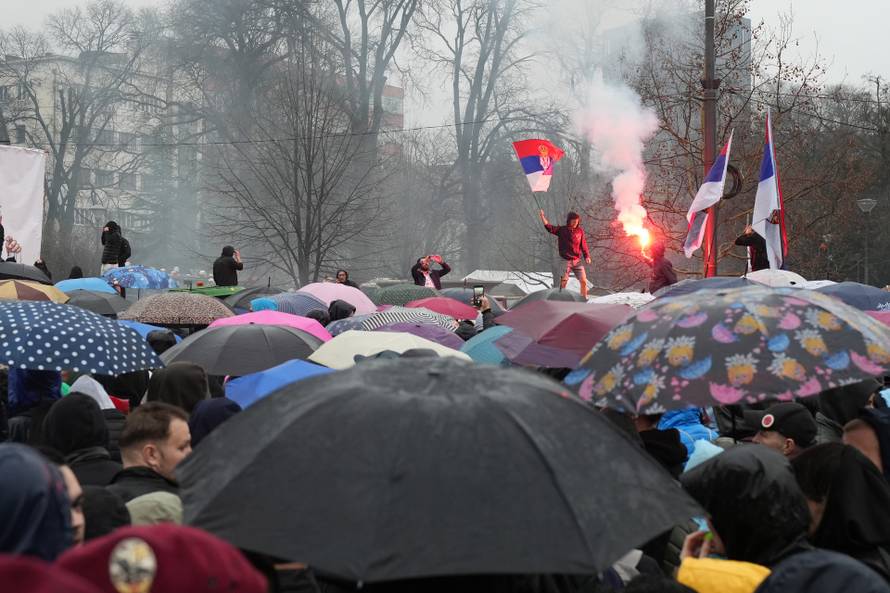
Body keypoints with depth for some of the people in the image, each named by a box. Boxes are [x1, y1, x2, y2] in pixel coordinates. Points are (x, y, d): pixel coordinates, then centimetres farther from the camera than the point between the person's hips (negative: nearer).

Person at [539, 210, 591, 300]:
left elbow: (583, 245, 5)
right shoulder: (561, 230, -1)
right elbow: (549, 227, -10)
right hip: (565, 261, -2)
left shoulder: (580, 231, 4)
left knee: (583, 281, -1)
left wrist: (587, 256, -6)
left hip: (577, 261, 2)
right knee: (563, 283, -1)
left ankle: (584, 299, 13)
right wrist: (542, 216, -23)